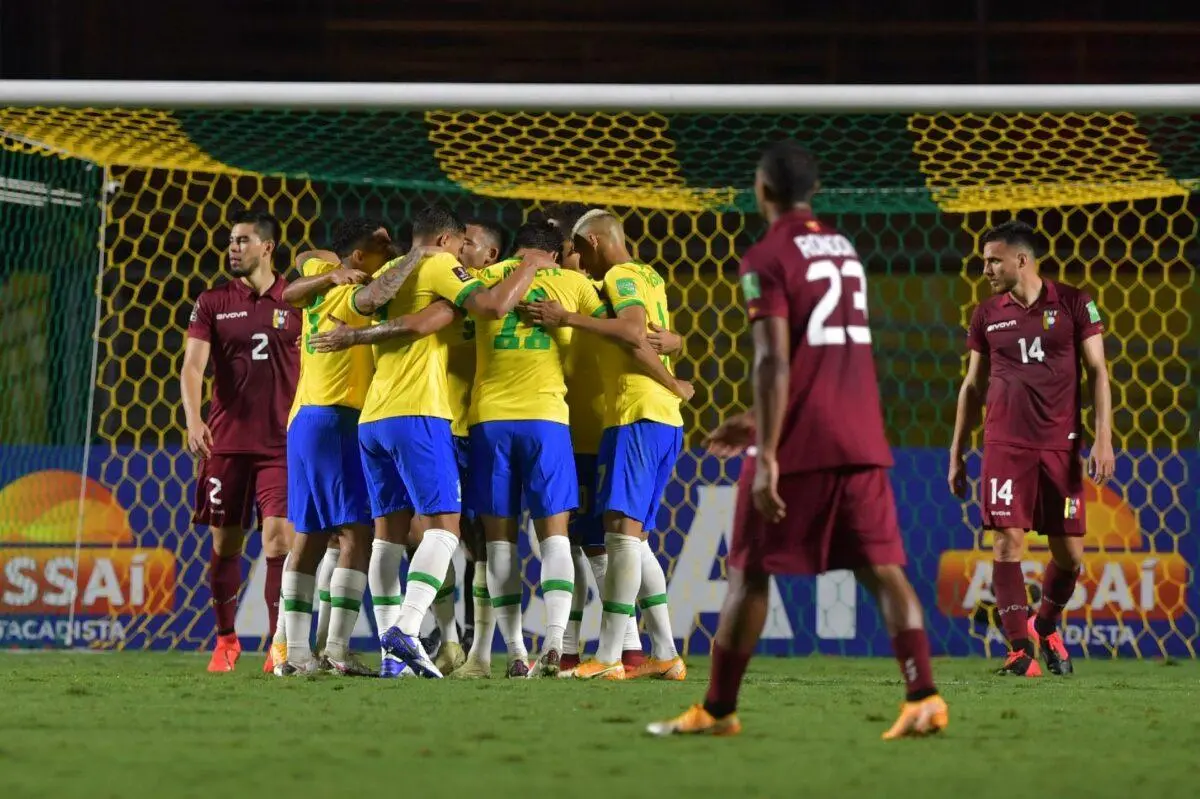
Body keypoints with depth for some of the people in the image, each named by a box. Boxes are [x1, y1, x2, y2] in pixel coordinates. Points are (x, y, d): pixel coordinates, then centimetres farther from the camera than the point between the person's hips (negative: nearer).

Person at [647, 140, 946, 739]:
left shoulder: (767, 259, -7)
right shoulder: (844, 251, 18)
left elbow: (774, 361, -17)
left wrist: (766, 454, -19)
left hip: (799, 443, -6)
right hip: (861, 439, 6)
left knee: (750, 572, 5)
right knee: (881, 567, 0)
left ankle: (717, 709, 13)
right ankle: (923, 697, -16)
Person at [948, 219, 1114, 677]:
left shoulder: (1074, 304, 2)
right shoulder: (986, 315, 8)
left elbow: (1097, 372, 3)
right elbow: (973, 386, 15)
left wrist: (1103, 438, -6)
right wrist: (957, 455, 12)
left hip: (1061, 445, -1)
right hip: (1005, 445, 1)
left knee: (1069, 554, 3)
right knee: (1007, 540, -11)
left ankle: (1046, 626, 30)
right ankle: (1020, 649, -7)